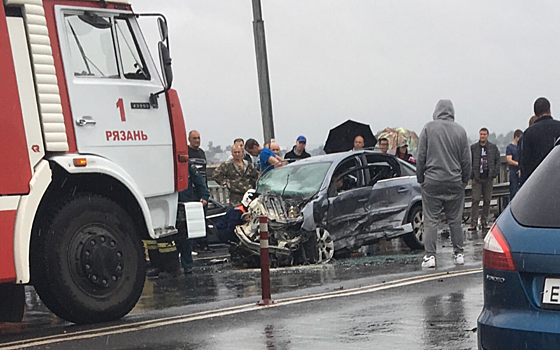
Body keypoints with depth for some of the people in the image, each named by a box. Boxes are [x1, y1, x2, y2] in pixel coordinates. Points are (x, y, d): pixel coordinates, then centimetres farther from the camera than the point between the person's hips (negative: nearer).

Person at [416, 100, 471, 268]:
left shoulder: (429, 128, -3)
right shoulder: (460, 131, 2)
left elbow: (421, 156, -1)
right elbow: (466, 160, 7)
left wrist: (420, 178, 8)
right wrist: (465, 180, 18)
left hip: (432, 181, -2)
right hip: (455, 182, 2)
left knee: (430, 220, 1)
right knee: (455, 220, 10)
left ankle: (430, 255, -4)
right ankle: (458, 254, 14)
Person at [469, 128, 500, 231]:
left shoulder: (493, 147, 8)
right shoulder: (473, 147, 4)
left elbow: (498, 161, 10)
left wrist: (495, 173, -1)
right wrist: (471, 174, -5)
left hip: (488, 178, 2)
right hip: (477, 178, -2)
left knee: (487, 201, 4)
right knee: (475, 200, -7)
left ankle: (484, 222, 12)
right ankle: (473, 223, -7)